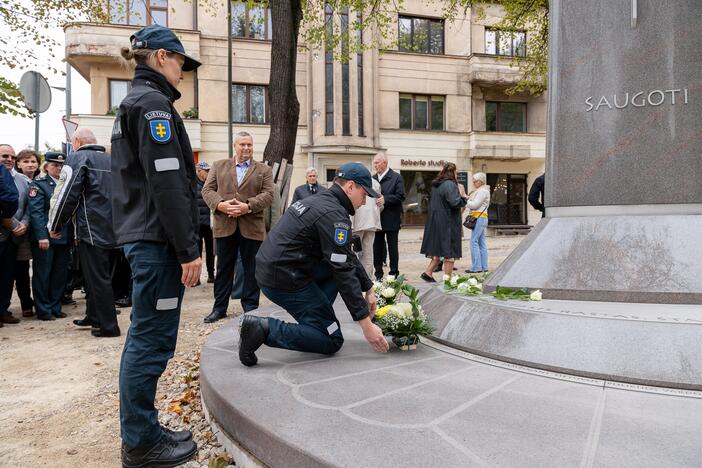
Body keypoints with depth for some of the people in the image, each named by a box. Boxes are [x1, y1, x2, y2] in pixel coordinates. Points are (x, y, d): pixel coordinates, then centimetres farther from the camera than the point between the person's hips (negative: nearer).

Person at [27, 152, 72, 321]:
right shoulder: (38, 184, -2)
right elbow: (36, 212, -11)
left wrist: (74, 234, 7)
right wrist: (42, 236, -19)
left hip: (64, 237, 5)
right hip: (45, 237, -5)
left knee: (60, 274, 10)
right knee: (42, 274, 3)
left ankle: (55, 307, 20)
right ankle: (43, 310, 11)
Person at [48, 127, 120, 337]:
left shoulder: (78, 158, -4)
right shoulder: (111, 160, 15)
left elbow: (67, 195, -10)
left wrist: (55, 226, 1)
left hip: (92, 230, -7)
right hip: (114, 231, 7)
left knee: (96, 279, 1)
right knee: (103, 277, 17)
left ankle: (108, 326, 4)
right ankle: (94, 316, 31)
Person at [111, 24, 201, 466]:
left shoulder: (133, 103, 20)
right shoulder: (153, 102, -10)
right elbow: (167, 184, -19)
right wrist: (189, 250, -18)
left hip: (140, 236, 10)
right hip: (158, 240, -10)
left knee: (144, 338, 14)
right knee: (153, 340, -2)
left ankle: (142, 431, 26)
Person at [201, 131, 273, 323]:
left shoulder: (264, 170, 9)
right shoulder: (219, 166, 14)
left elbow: (268, 195, -2)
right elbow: (207, 189, 6)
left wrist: (248, 206, -16)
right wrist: (220, 204, -13)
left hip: (252, 227, -1)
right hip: (224, 226, 1)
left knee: (251, 269, 6)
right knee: (223, 268, 8)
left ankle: (251, 307, 16)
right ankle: (219, 308, 18)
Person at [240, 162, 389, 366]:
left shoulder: (321, 201, 15)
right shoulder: (334, 214, -16)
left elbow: (347, 257, 20)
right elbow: (344, 272, -19)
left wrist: (369, 289, 19)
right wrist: (366, 324, -14)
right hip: (284, 279, -10)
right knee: (332, 341, 0)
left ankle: (315, 316, 15)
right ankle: (265, 329, -11)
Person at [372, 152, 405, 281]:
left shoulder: (396, 177, -3)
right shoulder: (373, 178, 11)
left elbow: (401, 196, -10)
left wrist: (385, 199, -21)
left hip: (391, 219, -4)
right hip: (376, 219, 4)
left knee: (392, 247, 4)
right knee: (377, 247, 8)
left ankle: (394, 274, 13)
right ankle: (378, 274, 17)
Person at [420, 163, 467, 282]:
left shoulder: (435, 185, 13)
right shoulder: (450, 184, -15)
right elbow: (455, 203, -22)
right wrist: (462, 195, -4)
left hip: (435, 222, 9)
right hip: (448, 224, -8)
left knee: (439, 250, 17)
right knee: (450, 254, 0)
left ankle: (428, 273, 14)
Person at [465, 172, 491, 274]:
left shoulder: (482, 191, -10)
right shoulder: (481, 190, 22)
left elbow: (474, 205, -15)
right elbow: (474, 202, 18)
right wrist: (467, 198, 7)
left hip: (479, 218, -11)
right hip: (481, 218, 11)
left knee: (474, 242, -12)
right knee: (482, 243, 9)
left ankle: (476, 267, -13)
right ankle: (483, 267, 11)